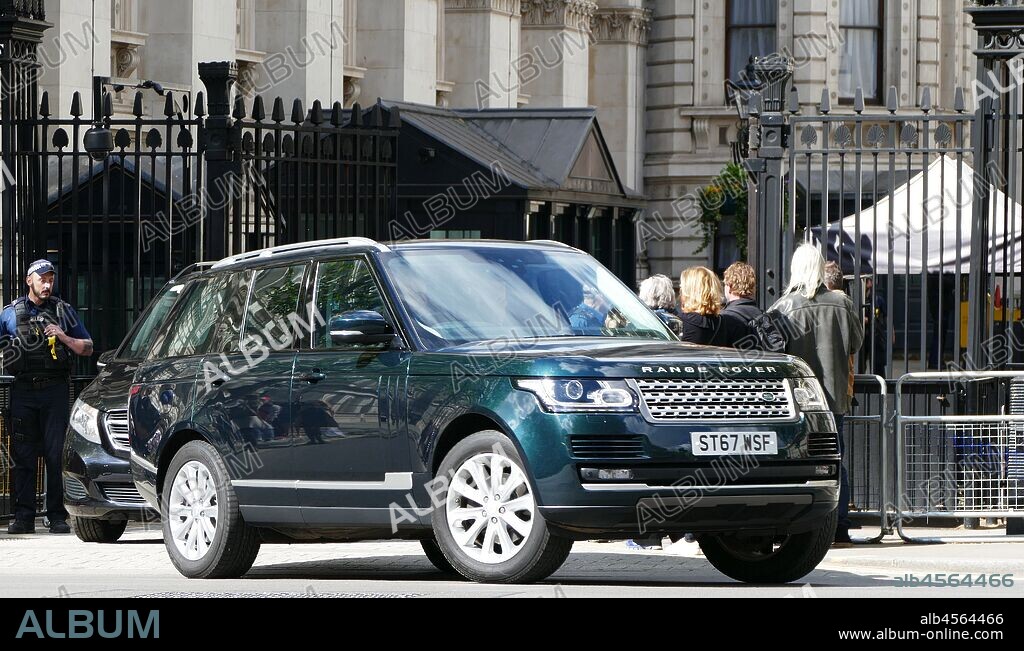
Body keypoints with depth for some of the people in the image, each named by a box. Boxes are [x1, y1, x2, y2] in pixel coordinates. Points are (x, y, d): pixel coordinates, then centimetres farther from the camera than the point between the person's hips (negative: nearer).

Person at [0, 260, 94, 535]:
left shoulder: (64, 311, 13)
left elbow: (88, 348, 13)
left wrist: (64, 338, -3)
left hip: (55, 391, -1)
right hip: (22, 391, 1)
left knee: (57, 455, -5)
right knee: (23, 455, -1)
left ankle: (58, 517, -2)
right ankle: (24, 517, 3)